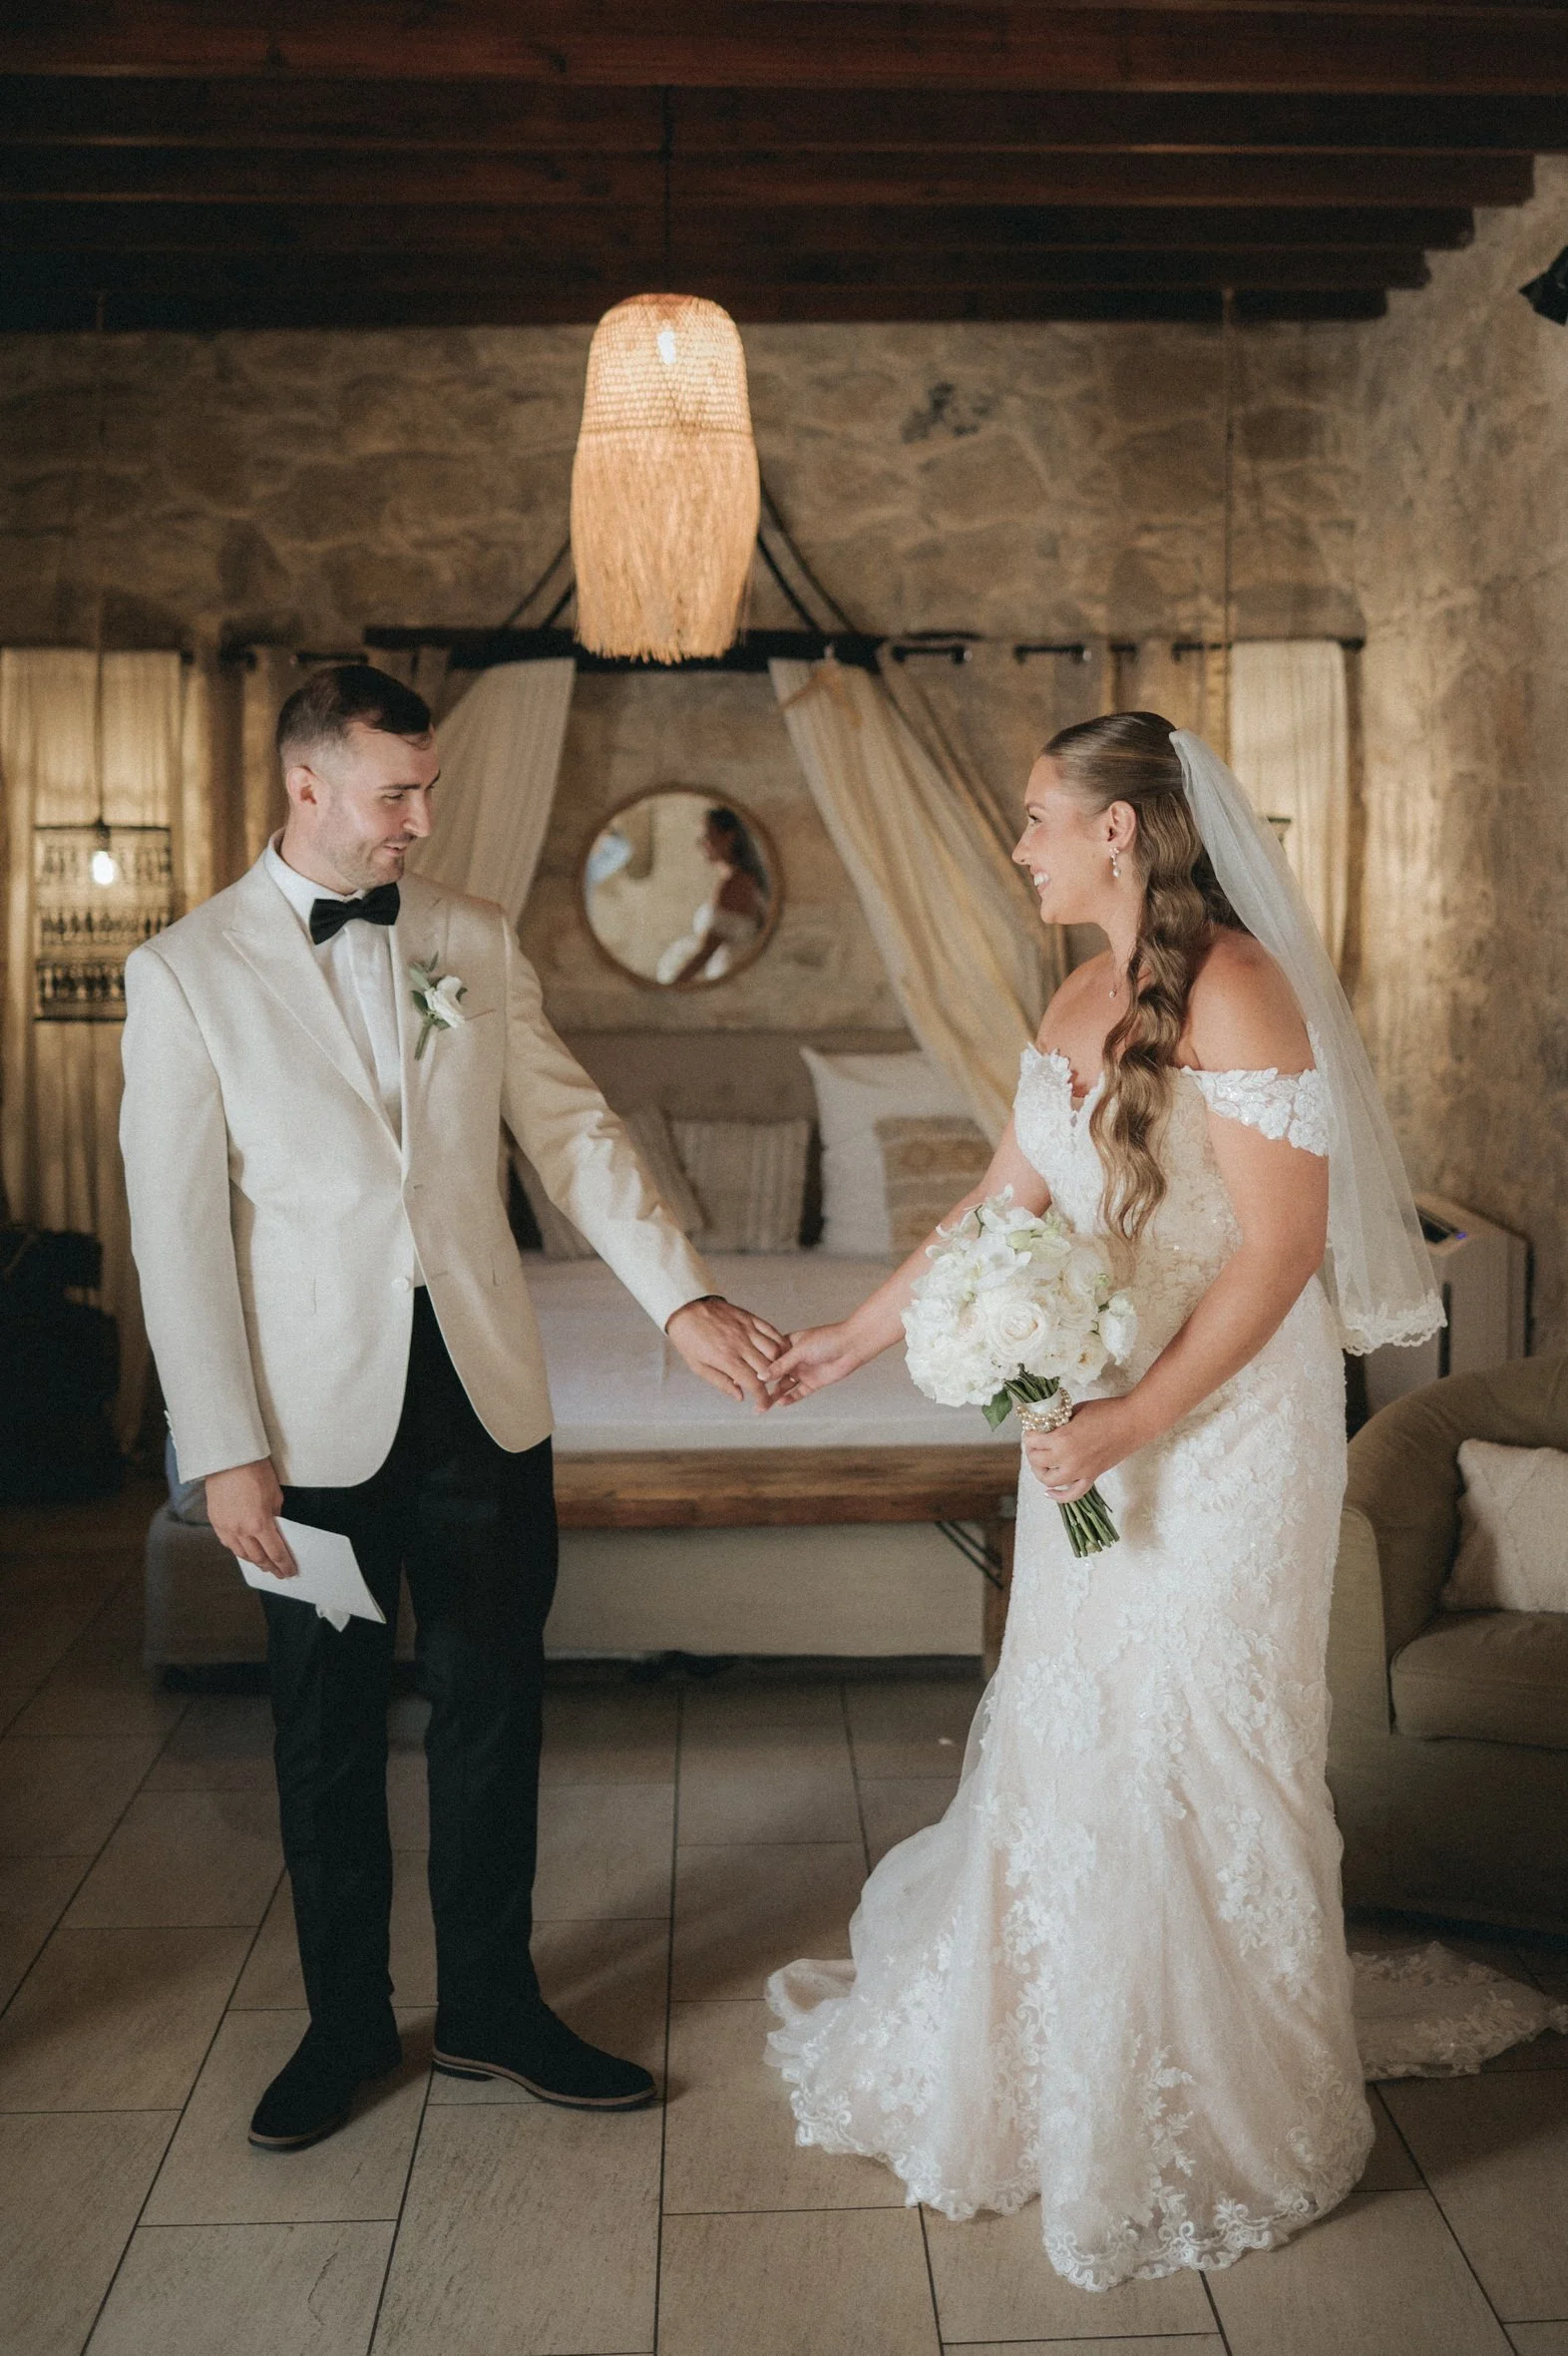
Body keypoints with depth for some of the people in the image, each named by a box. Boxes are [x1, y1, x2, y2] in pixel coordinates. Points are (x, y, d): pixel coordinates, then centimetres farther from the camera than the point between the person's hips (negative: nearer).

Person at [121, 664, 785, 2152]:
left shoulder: (474, 942, 5)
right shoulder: (184, 972, -5)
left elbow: (570, 1131, 3)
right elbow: (177, 1227, -6)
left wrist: (682, 1300, -9)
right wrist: (226, 1452, -9)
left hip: (483, 1398, 3)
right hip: (315, 1418, -3)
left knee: (491, 1717, 12)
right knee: (328, 1736, 12)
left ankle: (491, 2010, 30)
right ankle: (345, 2022, 31)